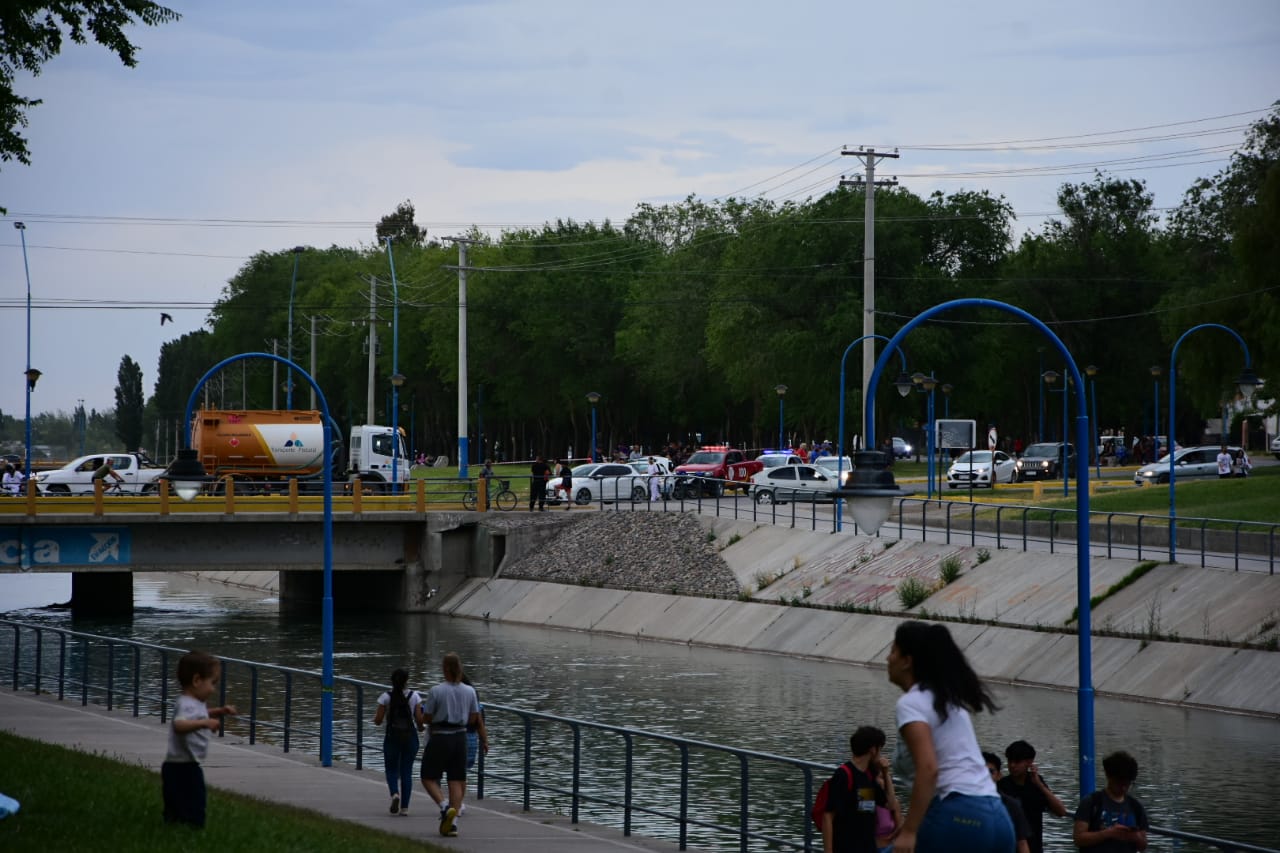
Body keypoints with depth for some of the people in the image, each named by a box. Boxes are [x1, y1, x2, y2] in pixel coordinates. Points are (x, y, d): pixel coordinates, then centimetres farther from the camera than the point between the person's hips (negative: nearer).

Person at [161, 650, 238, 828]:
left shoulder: (196, 703, 12)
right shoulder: (187, 705, -20)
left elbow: (200, 716, 36)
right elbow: (179, 725, -41)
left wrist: (220, 712, 21)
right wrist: (204, 723, -51)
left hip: (187, 767, 11)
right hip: (182, 768, -11)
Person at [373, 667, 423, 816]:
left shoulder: (386, 697, -7)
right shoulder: (414, 696, -5)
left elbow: (378, 720, -7)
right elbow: (419, 719, -6)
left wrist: (377, 717, 15)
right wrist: (420, 727, 16)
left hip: (392, 737, -1)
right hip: (410, 737, 1)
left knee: (391, 770, 13)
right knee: (406, 771, 9)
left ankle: (395, 793, -17)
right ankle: (404, 807, 5)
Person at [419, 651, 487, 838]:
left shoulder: (436, 691, -13)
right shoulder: (469, 691, 0)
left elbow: (426, 719, -7)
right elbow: (473, 719, 6)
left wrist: (427, 707, 14)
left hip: (439, 738, -4)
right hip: (460, 738, 4)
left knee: (429, 778, 8)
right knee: (456, 781, 8)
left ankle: (445, 807, -17)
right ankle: (451, 823, 1)